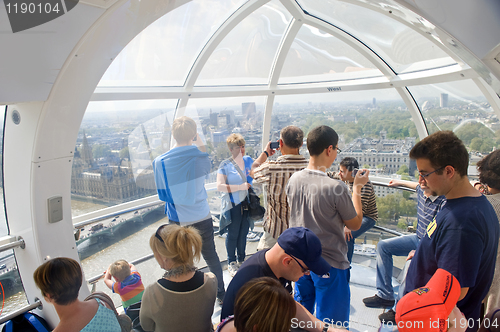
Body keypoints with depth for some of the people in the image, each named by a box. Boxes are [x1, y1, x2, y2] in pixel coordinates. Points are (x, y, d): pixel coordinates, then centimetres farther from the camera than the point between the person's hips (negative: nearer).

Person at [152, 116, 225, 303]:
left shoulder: (160, 162, -13)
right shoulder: (201, 158, -11)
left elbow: (163, 194, -3)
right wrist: (201, 143, 17)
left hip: (178, 220, -1)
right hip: (202, 218, 2)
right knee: (211, 257, 21)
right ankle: (221, 294, 37)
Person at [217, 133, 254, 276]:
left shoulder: (248, 160, 4)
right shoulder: (225, 165, -11)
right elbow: (220, 186, -18)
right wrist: (241, 187, -19)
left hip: (247, 204, 5)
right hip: (233, 206, -4)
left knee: (243, 234, 15)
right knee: (233, 235, 7)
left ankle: (241, 260, 33)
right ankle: (231, 263, 25)